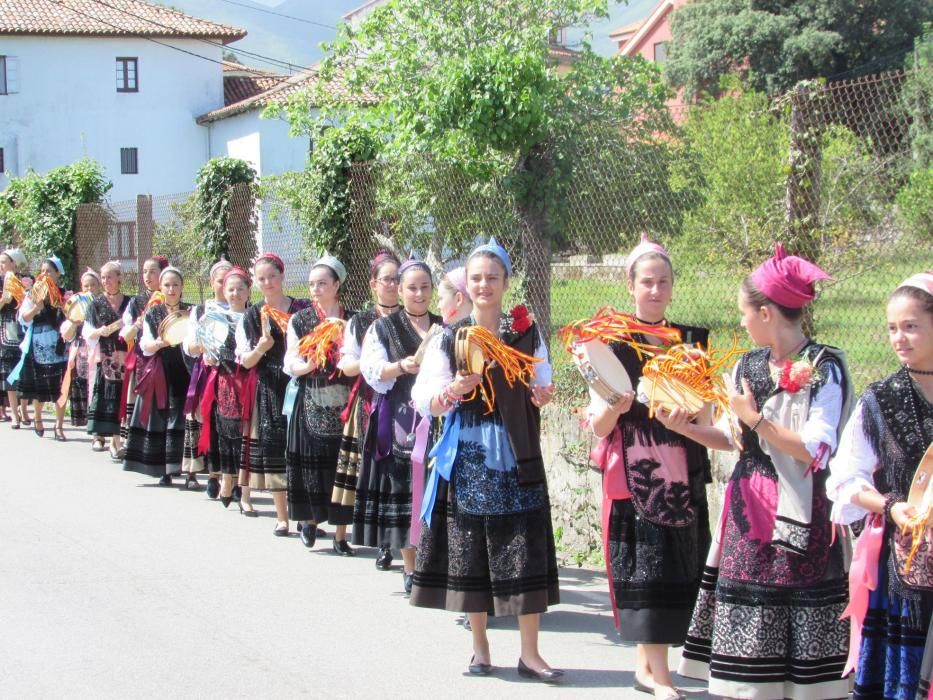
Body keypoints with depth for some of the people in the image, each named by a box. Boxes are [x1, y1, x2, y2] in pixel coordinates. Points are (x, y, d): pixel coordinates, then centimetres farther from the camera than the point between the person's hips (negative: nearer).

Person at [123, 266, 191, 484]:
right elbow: (146, 346, 2)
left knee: (183, 420, -9)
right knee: (159, 420, 0)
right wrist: (159, 343, -18)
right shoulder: (152, 314, 9)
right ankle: (164, 470, 7)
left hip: (184, 373, -1)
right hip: (159, 375, 1)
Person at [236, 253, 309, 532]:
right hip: (268, 389, 1)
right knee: (273, 448, -1)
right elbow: (246, 361, 3)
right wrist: (262, 346, -16)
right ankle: (282, 517, 7)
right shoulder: (252, 316, 7)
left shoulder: (303, 309, 5)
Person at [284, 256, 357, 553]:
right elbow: (292, 366, 1)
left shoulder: (352, 320, 7)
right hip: (311, 406, 0)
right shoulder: (299, 320, 6)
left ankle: (340, 534, 7)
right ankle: (310, 519, 23)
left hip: (344, 404, 0)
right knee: (310, 464, -1)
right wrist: (312, 362, -18)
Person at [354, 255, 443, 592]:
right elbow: (372, 371, -5)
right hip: (400, 422, -2)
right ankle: (410, 567, 7)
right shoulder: (383, 328, 7)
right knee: (404, 490, -2)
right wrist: (401, 367, -22)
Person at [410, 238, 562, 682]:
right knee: (469, 550, 3)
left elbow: (539, 390, 9)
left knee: (523, 552, -3)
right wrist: (454, 390, -19)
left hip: (516, 456, 0)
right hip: (467, 458, 0)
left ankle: (529, 653, 5)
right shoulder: (450, 338, 3)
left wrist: (542, 394, -14)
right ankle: (480, 648, 16)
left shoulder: (527, 333, 4)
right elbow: (424, 400, 0)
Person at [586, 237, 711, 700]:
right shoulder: (613, 343, -1)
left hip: (683, 474, 4)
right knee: (645, 570, -6)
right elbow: (598, 426, -5)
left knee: (675, 567, 6)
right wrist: (615, 407, -25)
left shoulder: (692, 340, 9)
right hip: (634, 475, -4)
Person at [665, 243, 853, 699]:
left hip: (799, 516, -6)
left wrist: (755, 418, -18)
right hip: (747, 511, 6)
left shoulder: (825, 368, -9)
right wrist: (686, 428, 4)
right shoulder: (748, 366, 11)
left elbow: (816, 451, -16)